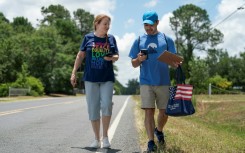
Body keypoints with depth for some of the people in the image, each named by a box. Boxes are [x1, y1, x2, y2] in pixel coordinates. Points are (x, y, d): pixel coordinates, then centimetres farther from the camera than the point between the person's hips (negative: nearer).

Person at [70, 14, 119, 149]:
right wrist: (73, 73, 2)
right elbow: (80, 55, 6)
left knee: (106, 105, -16)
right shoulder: (88, 37, 2)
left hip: (107, 78, 0)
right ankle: (97, 139, 15)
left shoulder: (111, 38, 5)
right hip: (90, 78, 0)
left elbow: (116, 56, 10)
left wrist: (112, 57, -14)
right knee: (93, 109, 2)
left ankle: (105, 137, 0)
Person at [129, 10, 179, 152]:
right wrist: (139, 59, -14)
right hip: (146, 82, 0)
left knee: (164, 112, 7)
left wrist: (176, 63, -17)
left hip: (163, 82, 0)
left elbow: (174, 60, 6)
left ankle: (159, 130, 35)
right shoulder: (139, 41, 8)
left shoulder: (166, 39, 6)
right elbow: (134, 64, 9)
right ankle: (151, 141, 4)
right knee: (149, 111, -3)